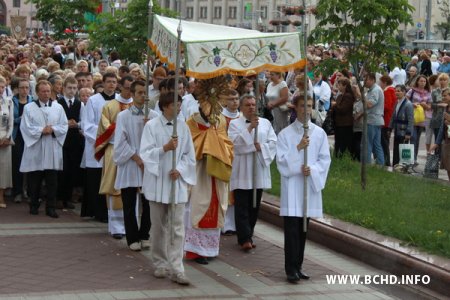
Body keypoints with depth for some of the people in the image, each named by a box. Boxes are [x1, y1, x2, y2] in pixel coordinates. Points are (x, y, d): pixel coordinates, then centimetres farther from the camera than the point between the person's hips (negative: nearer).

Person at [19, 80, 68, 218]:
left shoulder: (58, 107, 9)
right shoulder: (29, 108, 3)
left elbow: (64, 127, 4)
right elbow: (26, 127, -5)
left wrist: (53, 129, -13)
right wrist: (41, 130, -14)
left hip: (52, 151, 1)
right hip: (35, 149, -1)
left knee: (52, 181, 0)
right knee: (34, 180, 5)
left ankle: (50, 207, 4)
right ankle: (34, 205, 18)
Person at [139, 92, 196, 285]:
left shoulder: (183, 127, 4)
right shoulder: (151, 126, -2)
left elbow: (189, 155, 6)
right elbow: (145, 153, -7)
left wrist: (179, 170, -10)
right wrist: (165, 148, -20)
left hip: (178, 182, 2)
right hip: (157, 182, -1)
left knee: (177, 227, -4)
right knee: (158, 226, 8)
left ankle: (176, 269, -6)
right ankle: (160, 264, 21)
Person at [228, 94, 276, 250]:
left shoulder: (265, 123, 11)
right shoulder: (234, 124, 2)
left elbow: (273, 142, 5)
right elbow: (234, 142, -13)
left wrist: (261, 147, -13)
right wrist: (250, 128, -18)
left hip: (259, 169, 4)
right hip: (241, 172, -4)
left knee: (254, 206, 9)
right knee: (242, 207, -7)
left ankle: (247, 236, 19)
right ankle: (245, 238, -8)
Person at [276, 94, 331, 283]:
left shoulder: (319, 133, 5)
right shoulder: (286, 134, -1)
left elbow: (325, 159, 5)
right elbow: (281, 160, -6)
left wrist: (312, 169, -12)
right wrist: (298, 148, -17)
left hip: (311, 184, 3)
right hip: (292, 185, -3)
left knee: (303, 228, 9)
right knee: (292, 229, -7)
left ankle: (297, 266, 18)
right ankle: (291, 269, -4)